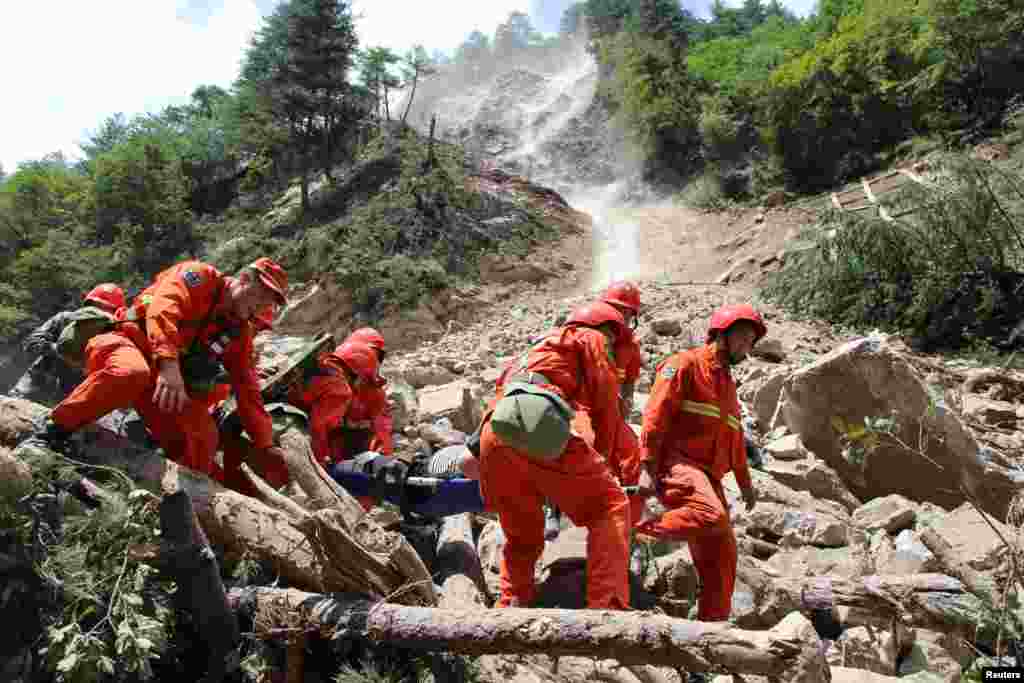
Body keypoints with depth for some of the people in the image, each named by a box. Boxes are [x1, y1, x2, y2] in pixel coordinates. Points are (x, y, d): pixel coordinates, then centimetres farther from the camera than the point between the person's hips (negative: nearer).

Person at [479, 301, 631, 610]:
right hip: (542, 425, -7)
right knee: (609, 508, 1)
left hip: (493, 433, 7)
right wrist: (602, 455, 25)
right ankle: (608, 606, -13)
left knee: (522, 537, 20)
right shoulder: (590, 337, 22)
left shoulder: (541, 347, 42)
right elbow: (606, 401, 14)